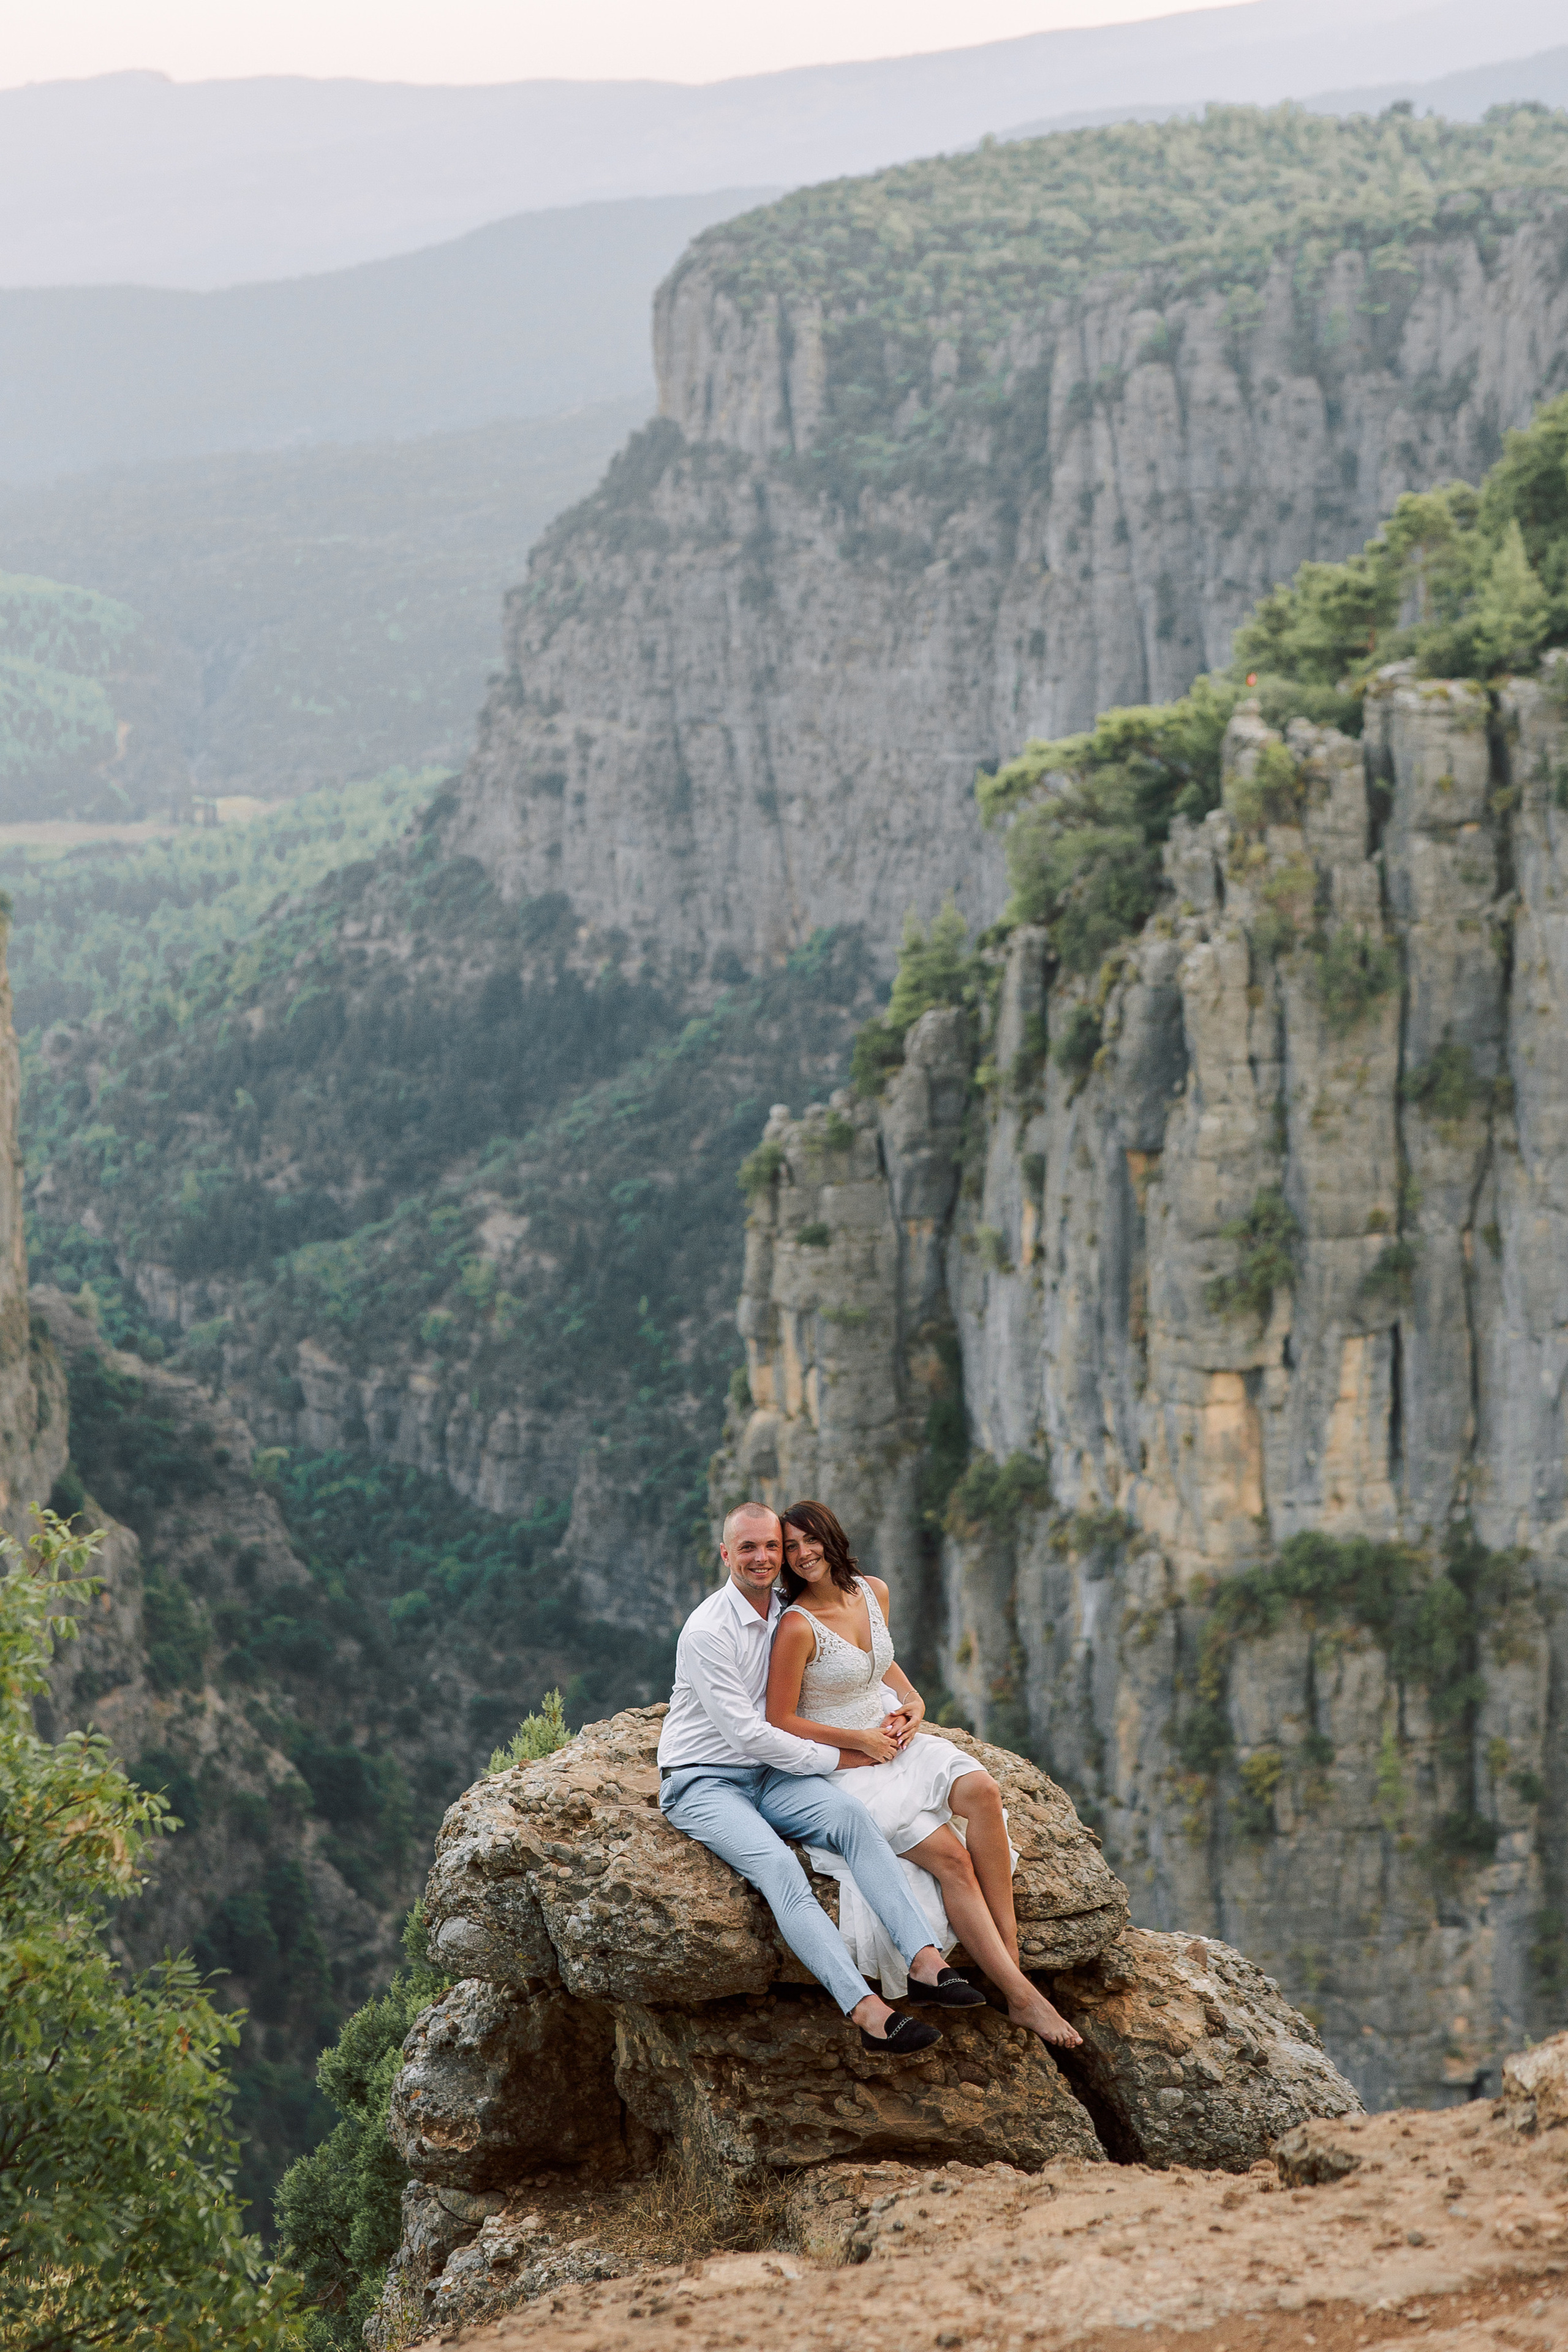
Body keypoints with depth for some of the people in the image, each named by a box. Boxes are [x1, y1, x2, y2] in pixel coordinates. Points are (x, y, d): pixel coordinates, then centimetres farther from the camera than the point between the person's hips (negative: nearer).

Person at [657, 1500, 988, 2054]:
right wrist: (833, 1759, -9)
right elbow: (746, 1733, -17)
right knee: (777, 1866, -33)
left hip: (768, 1775, 6)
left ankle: (924, 1961, -36)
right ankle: (867, 2011, -45)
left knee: (849, 1814, -24)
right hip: (702, 1784, -6)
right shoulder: (708, 1631, -15)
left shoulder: (787, 1615, 9)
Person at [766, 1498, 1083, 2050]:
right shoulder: (797, 1626, -17)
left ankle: (1010, 1959, -24)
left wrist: (913, 1700, 4)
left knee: (981, 1791, -25)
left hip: (892, 1740, 6)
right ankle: (1020, 1996, -22)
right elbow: (780, 1721, -13)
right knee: (950, 1856, -23)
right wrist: (861, 1740, -11)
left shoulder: (873, 1591, 4)